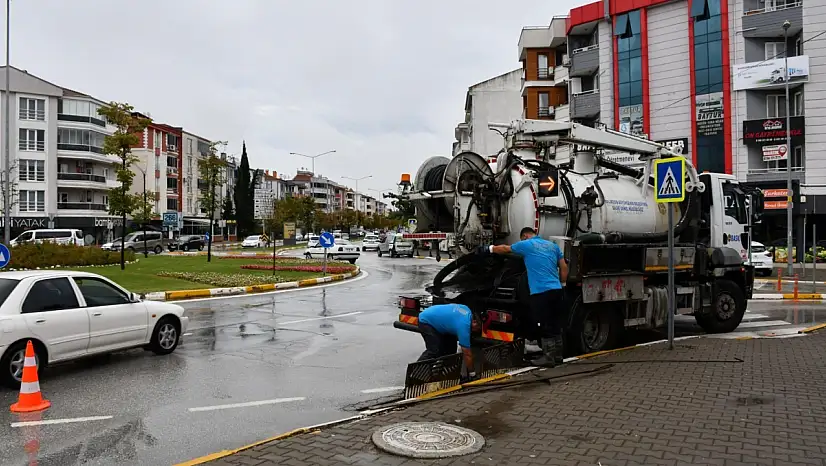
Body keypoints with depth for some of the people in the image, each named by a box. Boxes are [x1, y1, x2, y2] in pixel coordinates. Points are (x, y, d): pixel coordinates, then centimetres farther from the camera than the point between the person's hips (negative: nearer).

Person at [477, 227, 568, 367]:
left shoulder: (526, 244, 2)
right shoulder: (553, 245, 18)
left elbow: (505, 249, 16)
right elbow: (564, 267, 16)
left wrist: (488, 249, 30)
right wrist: (562, 283, 24)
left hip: (541, 292, -7)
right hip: (556, 290, 7)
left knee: (544, 326, -2)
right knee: (555, 325, 13)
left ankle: (548, 357, 0)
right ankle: (558, 355, 19)